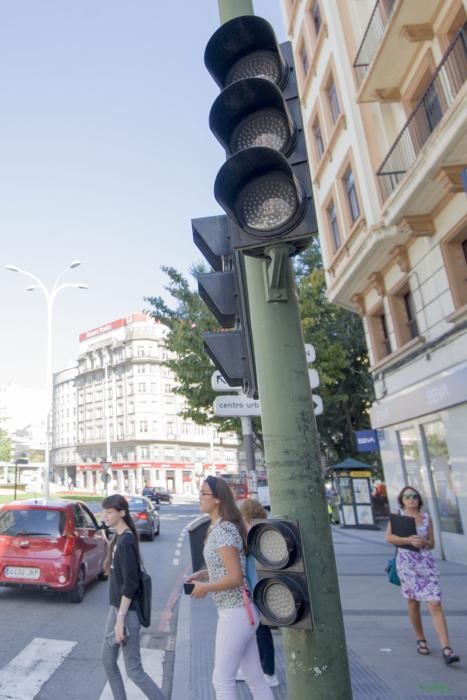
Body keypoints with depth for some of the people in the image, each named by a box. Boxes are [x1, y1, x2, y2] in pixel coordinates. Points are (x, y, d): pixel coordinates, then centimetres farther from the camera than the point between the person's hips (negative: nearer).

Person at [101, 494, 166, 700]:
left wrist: (121, 618, -21)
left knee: (134, 669, 1)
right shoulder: (119, 538, 6)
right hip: (116, 607, 9)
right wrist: (116, 613, 19)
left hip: (127, 611, -9)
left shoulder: (126, 541, -22)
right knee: (108, 659, 18)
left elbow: (130, 584, -23)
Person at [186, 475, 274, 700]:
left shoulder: (222, 530, -21)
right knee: (255, 678, 16)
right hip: (241, 611, 9)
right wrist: (203, 573, 8)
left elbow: (235, 577, -24)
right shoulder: (221, 527, 8)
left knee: (222, 680, 5)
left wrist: (205, 587, -12)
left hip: (235, 613, -9)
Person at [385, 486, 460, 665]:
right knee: (413, 602, 11)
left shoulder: (426, 517, 4)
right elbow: (389, 537, -10)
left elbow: (432, 544, 10)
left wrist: (424, 542, -12)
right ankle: (420, 640, 31)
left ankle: (446, 649, -7)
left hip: (427, 563, 1)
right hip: (406, 562, -1)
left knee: (435, 604, -8)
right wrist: (409, 540, -21)